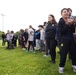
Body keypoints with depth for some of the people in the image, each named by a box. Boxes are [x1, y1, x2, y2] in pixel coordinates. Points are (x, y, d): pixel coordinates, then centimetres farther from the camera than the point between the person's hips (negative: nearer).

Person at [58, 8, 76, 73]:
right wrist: (67, 24, -20)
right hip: (64, 40, -4)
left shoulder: (70, 21, 9)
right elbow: (61, 32, -14)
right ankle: (61, 67, 11)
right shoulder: (60, 22, -3)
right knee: (63, 54, -4)